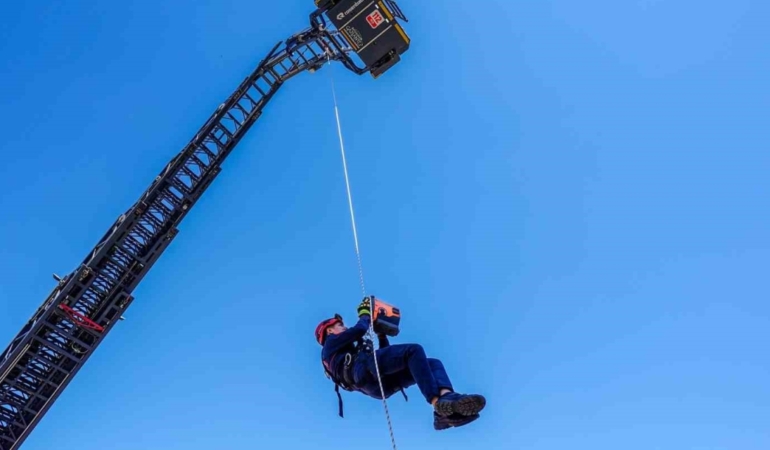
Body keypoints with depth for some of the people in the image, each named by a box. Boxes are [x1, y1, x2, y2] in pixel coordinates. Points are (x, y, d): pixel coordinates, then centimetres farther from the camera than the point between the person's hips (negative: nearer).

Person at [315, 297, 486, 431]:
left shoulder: (351, 350, 45)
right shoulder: (331, 343, 22)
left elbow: (384, 354, 41)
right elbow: (360, 329, 4)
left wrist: (381, 332, 34)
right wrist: (365, 314, 23)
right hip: (363, 368, -8)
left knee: (433, 363, -5)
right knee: (413, 350, -24)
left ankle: (447, 397, -39)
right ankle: (438, 402, -42)